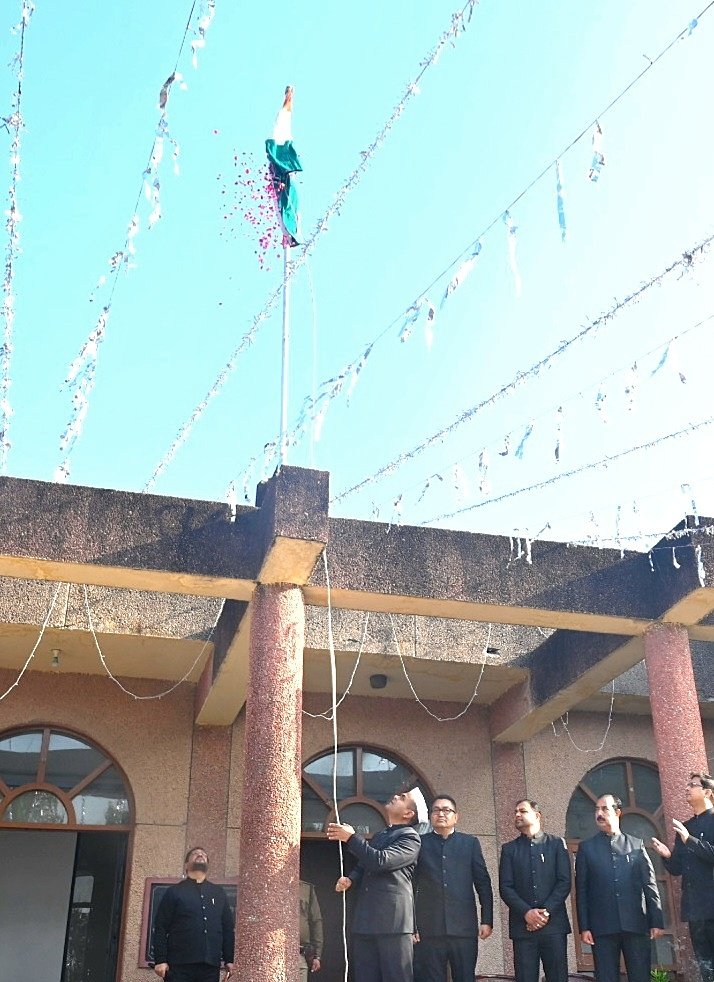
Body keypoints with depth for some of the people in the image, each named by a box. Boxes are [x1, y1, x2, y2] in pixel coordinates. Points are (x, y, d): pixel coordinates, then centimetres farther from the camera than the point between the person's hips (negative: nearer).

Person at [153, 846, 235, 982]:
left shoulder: (219, 893, 19)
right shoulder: (174, 892, 9)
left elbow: (228, 929, 16)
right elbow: (160, 929, 3)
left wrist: (229, 960, 7)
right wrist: (160, 960, -6)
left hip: (211, 966, 3)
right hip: (180, 965, -3)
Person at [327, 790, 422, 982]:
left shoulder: (410, 837, -2)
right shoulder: (380, 835, 24)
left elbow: (381, 861, -15)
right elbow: (363, 865, 28)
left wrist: (351, 838, -12)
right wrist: (351, 879, 5)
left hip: (393, 920, -7)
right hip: (365, 920, 7)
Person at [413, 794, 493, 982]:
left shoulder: (470, 843, 12)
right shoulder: (420, 843, 9)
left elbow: (483, 884, 10)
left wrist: (487, 920, 3)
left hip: (464, 929, 1)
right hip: (428, 930, -1)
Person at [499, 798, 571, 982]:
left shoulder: (556, 844, 10)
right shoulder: (509, 849, 12)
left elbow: (564, 882, 1)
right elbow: (505, 887, 4)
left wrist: (546, 911, -10)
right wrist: (526, 912, -11)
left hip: (554, 923, -1)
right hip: (522, 925, 1)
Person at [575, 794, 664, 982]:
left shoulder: (636, 845, 11)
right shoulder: (586, 848, 9)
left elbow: (650, 886, 8)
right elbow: (581, 891, 5)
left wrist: (657, 922, 0)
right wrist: (584, 927, -2)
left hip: (636, 924, 0)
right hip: (602, 927, 0)